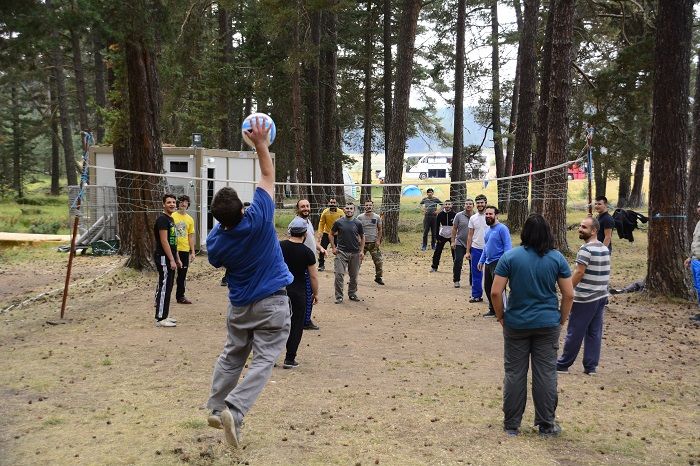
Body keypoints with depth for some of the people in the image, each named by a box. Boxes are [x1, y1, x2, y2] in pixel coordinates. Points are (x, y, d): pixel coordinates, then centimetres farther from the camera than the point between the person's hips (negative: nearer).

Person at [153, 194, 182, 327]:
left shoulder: (170, 219, 16)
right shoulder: (162, 219, -14)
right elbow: (164, 241, -19)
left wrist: (177, 259, 20)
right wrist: (172, 260, -21)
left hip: (170, 258, 10)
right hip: (163, 258, -10)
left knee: (167, 288, 13)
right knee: (164, 287, -8)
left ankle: (164, 315, 20)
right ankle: (160, 319, -6)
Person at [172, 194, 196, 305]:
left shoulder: (190, 219, 10)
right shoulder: (172, 217, -3)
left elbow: (191, 236, 13)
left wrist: (192, 252, 10)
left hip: (185, 250, 4)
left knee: (182, 275, 10)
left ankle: (180, 296, 19)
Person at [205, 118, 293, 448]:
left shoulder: (216, 241, -11)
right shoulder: (258, 219, -20)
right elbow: (268, 176, -9)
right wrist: (261, 144, -2)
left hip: (240, 306, 3)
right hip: (272, 303, -3)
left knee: (231, 357, 20)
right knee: (263, 360, -3)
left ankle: (216, 409, 26)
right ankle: (233, 410, -17)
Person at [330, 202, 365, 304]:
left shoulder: (357, 224, 2)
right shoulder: (339, 222, -2)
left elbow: (362, 237, 11)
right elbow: (331, 234, 9)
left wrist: (362, 251, 2)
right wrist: (333, 247, 0)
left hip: (355, 253, 2)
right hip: (341, 252, -2)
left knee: (354, 276, 10)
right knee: (339, 275, -8)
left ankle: (352, 294, 27)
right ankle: (339, 296, 0)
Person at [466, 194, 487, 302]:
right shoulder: (473, 218, 6)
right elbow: (470, 235, 9)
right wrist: (468, 251, 5)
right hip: (476, 249, 3)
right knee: (476, 273, 8)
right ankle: (476, 295, 15)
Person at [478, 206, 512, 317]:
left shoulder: (502, 228, -13)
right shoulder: (488, 229, 14)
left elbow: (507, 246, -17)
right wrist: (481, 260, 20)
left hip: (498, 263, -9)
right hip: (488, 263, 9)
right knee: (487, 287, 14)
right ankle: (492, 310, 27)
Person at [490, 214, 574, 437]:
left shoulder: (510, 257, -8)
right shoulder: (557, 258, -4)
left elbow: (495, 292, -11)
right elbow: (569, 295, -3)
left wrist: (501, 317, 3)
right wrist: (562, 319, 11)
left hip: (516, 324, 0)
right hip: (547, 324, 1)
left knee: (514, 373, 9)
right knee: (546, 373, 9)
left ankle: (511, 425, 18)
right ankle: (546, 425, 18)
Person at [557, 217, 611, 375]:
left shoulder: (586, 249, -16)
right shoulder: (605, 249, 10)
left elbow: (579, 273, -19)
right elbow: (605, 273, 15)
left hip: (585, 298, -8)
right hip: (602, 296, 8)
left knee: (574, 333, 1)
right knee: (595, 333, 9)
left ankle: (563, 365, 10)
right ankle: (591, 367, 12)